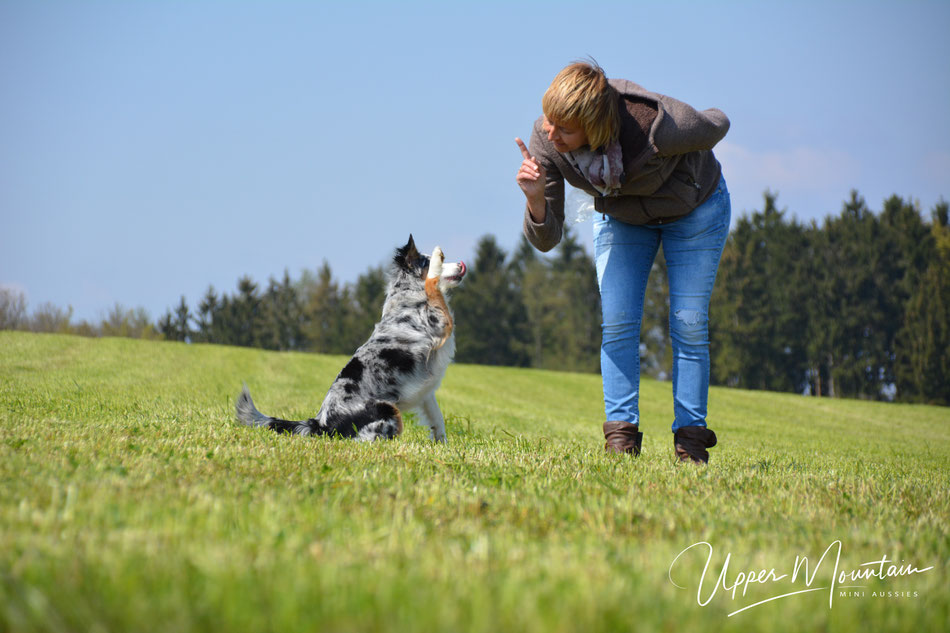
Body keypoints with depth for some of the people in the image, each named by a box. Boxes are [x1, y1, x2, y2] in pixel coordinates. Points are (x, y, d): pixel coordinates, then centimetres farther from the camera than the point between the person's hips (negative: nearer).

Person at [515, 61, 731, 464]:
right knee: (617, 323, -9)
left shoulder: (658, 125, -42)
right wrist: (536, 200, -43)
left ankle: (691, 440, -4)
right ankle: (621, 436, -6)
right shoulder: (545, 142, -29)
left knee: (688, 324, -8)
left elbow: (717, 126, -17)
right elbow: (546, 239, -22)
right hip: (621, 216, 3)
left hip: (694, 208, -3)